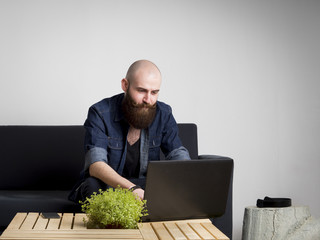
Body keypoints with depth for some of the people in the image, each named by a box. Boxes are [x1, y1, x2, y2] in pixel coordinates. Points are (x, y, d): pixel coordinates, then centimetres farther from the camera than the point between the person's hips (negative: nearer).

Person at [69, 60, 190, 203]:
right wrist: (131, 189, -44)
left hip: (144, 185, 4)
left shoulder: (163, 114, -2)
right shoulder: (100, 113, -15)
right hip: (106, 184, -4)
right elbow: (95, 165, -27)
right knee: (92, 185, -38)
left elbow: (178, 154, -6)